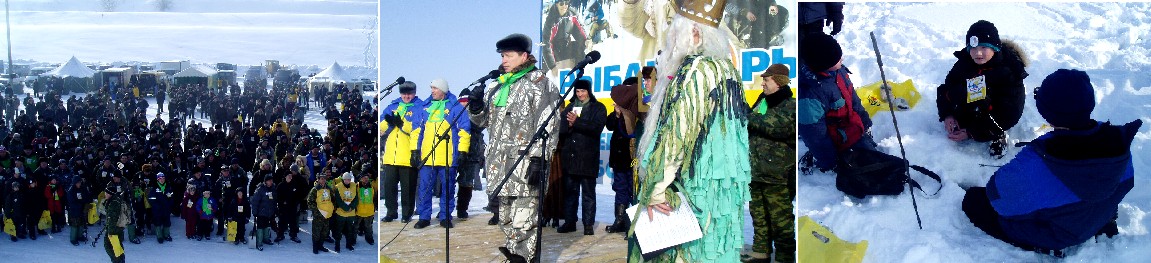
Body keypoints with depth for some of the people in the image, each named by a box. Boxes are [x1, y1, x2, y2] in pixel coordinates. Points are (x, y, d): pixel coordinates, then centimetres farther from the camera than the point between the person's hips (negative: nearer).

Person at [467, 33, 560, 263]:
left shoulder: (539, 84, -4)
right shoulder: (499, 85, 19)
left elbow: (547, 126, -12)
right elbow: (484, 120, 27)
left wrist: (538, 158, -19)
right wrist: (476, 107, 5)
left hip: (524, 165, -8)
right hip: (500, 165, 8)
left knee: (521, 225, -11)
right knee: (506, 222, 14)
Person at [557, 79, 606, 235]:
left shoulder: (598, 108, 5)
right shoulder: (569, 108, 17)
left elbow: (596, 128, -11)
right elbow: (561, 130, 9)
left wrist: (576, 122, -16)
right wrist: (569, 125, -13)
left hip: (588, 157, -4)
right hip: (569, 157, 4)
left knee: (588, 192, -1)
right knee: (570, 191, 9)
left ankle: (588, 225, 2)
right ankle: (569, 222, 17)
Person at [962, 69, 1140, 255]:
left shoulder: (1034, 163, -43)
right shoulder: (1118, 141, -25)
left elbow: (996, 192, -24)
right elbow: (1126, 183, -4)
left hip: (1051, 236, -7)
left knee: (973, 199, 8)